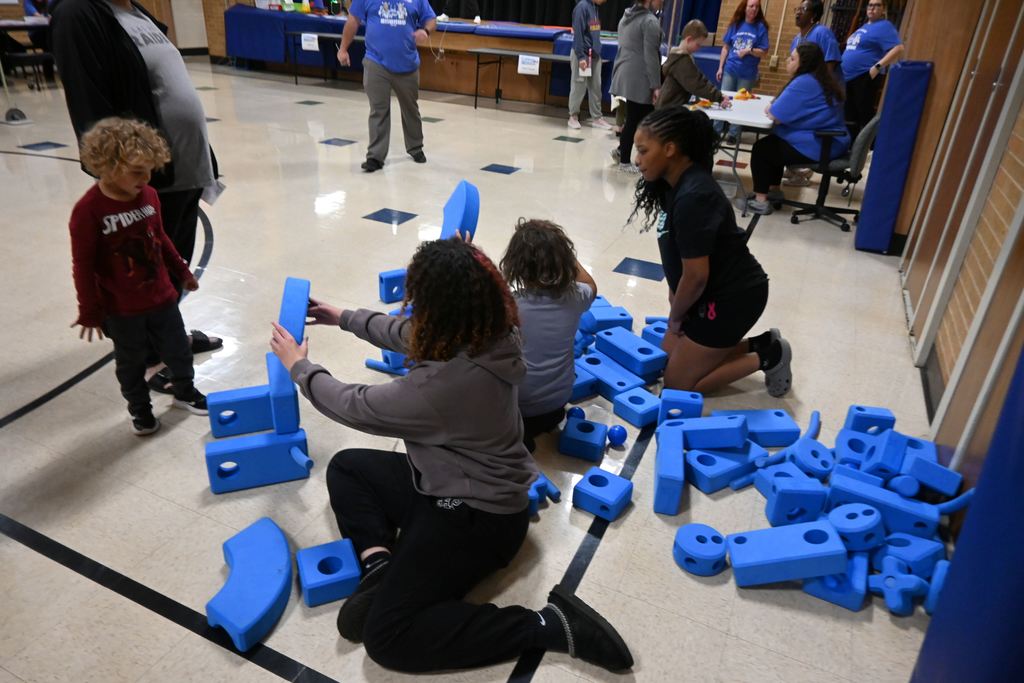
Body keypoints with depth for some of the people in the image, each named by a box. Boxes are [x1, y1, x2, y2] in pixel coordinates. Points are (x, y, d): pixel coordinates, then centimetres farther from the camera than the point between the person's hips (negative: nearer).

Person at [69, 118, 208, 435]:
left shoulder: (149, 195, -6)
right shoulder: (88, 210, -22)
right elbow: (83, 266, -16)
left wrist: (182, 271, 19)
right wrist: (89, 312, -11)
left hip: (161, 296, 5)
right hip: (120, 309, -4)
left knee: (178, 349, 19)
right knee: (131, 363, 15)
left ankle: (185, 391, 42)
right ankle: (140, 409, 35)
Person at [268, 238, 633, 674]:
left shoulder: (444, 384, -35)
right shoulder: (485, 334, -9)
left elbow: (355, 406, -16)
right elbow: (404, 333, 12)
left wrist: (299, 367, 2)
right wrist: (344, 318, 25)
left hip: (477, 517, -10)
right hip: (448, 482, 10)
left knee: (386, 639, -10)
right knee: (346, 467, 17)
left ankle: (547, 625, -8)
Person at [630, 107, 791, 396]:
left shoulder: (692, 198, -29)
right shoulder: (676, 184, 2)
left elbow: (696, 276, -24)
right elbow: (680, 259, 9)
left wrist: (675, 316, -8)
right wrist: (674, 301, 6)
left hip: (733, 297, -9)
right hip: (718, 290, 10)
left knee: (677, 382, 0)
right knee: (667, 354, 17)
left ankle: (768, 355, 7)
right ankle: (759, 344, 19)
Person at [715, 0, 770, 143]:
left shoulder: (761, 27, -3)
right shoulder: (735, 24, 2)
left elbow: (764, 52, -3)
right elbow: (725, 47, 7)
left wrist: (749, 50, -18)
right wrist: (720, 67, 3)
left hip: (747, 73, -2)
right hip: (730, 69, 2)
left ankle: (733, 133, 12)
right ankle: (716, 131, 12)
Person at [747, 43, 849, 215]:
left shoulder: (804, 83, -21)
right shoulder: (821, 79, 11)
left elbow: (776, 115, -21)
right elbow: (792, 109, 15)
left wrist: (770, 108, 0)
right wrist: (775, 107, -2)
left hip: (817, 147, -10)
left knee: (760, 149, 2)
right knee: (772, 142, 24)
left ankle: (760, 200, 3)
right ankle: (773, 190, 29)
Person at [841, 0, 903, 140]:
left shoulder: (884, 26, -7)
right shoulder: (864, 27, 20)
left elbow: (898, 48, -18)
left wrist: (877, 66, -23)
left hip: (865, 78, -9)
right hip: (849, 77, 9)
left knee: (865, 117, -9)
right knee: (850, 117, 12)